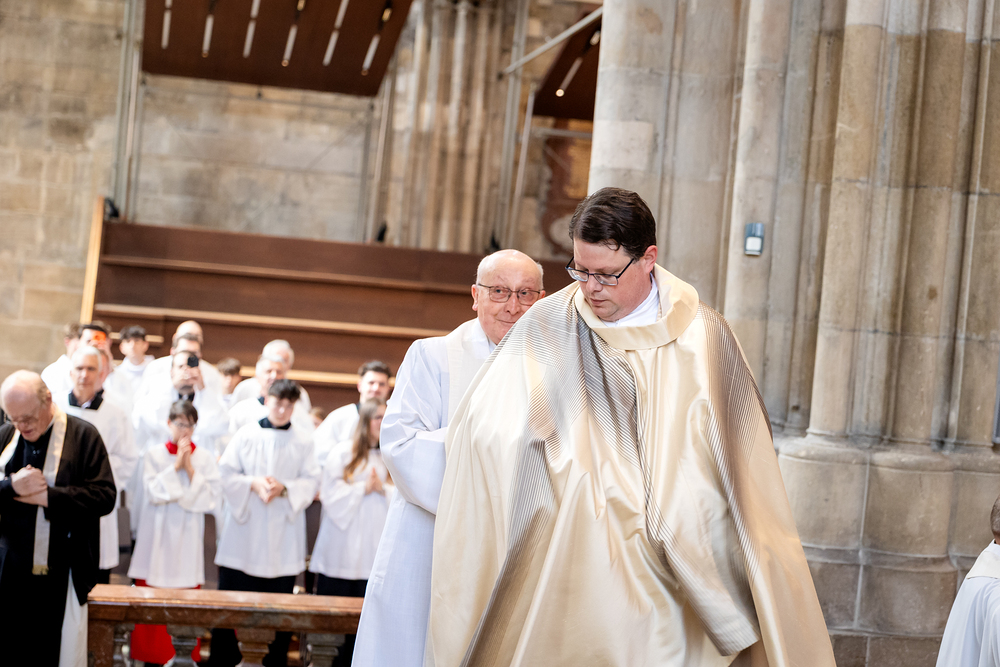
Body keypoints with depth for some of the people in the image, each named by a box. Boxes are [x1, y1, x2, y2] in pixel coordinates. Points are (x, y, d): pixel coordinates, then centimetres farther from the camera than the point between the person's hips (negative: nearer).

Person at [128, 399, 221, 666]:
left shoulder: (206, 458, 4)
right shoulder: (154, 455, 2)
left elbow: (212, 496, -5)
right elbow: (153, 491, -10)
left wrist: (191, 470, -12)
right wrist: (175, 467, -13)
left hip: (188, 534, 1)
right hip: (158, 532, 0)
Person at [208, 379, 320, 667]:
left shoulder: (302, 442, 4)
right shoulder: (246, 435, 2)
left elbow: (311, 481, 1)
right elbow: (225, 473, 1)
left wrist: (284, 488, -15)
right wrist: (253, 484, -14)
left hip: (284, 534, 1)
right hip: (244, 528, 0)